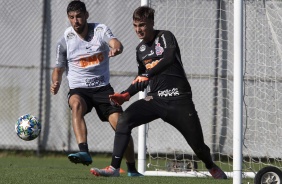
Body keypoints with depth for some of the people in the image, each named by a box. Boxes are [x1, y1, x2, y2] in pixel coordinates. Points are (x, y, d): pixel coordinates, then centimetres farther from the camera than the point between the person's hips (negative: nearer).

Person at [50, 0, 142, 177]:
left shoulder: (100, 30, -5)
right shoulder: (65, 40, -2)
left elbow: (116, 43, -25)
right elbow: (59, 68, 9)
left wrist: (116, 48, -51)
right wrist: (56, 83, -13)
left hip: (102, 87, 1)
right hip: (79, 89, -1)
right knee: (76, 103, -37)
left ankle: (132, 169, 9)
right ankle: (84, 152, -50)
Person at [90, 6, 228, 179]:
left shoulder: (165, 37, -5)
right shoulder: (140, 49, 13)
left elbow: (169, 59, -25)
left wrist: (148, 75, -33)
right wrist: (126, 95, 11)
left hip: (179, 99, -5)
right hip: (156, 98, 5)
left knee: (197, 144, -2)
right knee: (124, 121, -19)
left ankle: (212, 167, 32)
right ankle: (114, 168, -18)